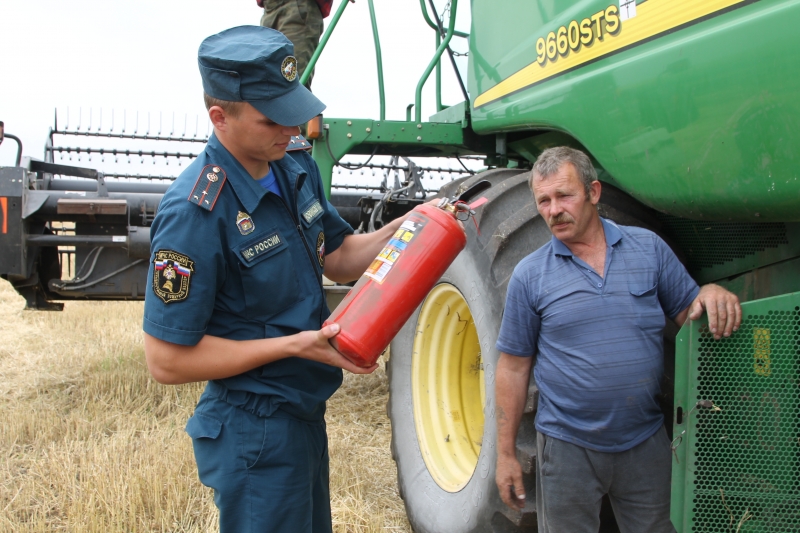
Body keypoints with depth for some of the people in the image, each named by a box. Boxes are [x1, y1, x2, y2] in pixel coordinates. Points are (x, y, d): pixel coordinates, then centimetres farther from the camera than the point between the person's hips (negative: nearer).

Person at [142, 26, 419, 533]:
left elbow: (338, 257, 14)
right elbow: (168, 360, -21)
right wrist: (293, 345, -25)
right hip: (255, 430, -8)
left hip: (305, 412, 8)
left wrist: (404, 229, -5)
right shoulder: (196, 211, -25)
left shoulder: (297, 170, 0)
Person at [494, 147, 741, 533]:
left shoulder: (648, 248, 1)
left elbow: (688, 313, 8)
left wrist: (711, 295, -16)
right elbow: (514, 367, -1)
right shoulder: (529, 275, -4)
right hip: (568, 448, -1)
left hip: (646, 443, 2)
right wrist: (505, 454, -1)